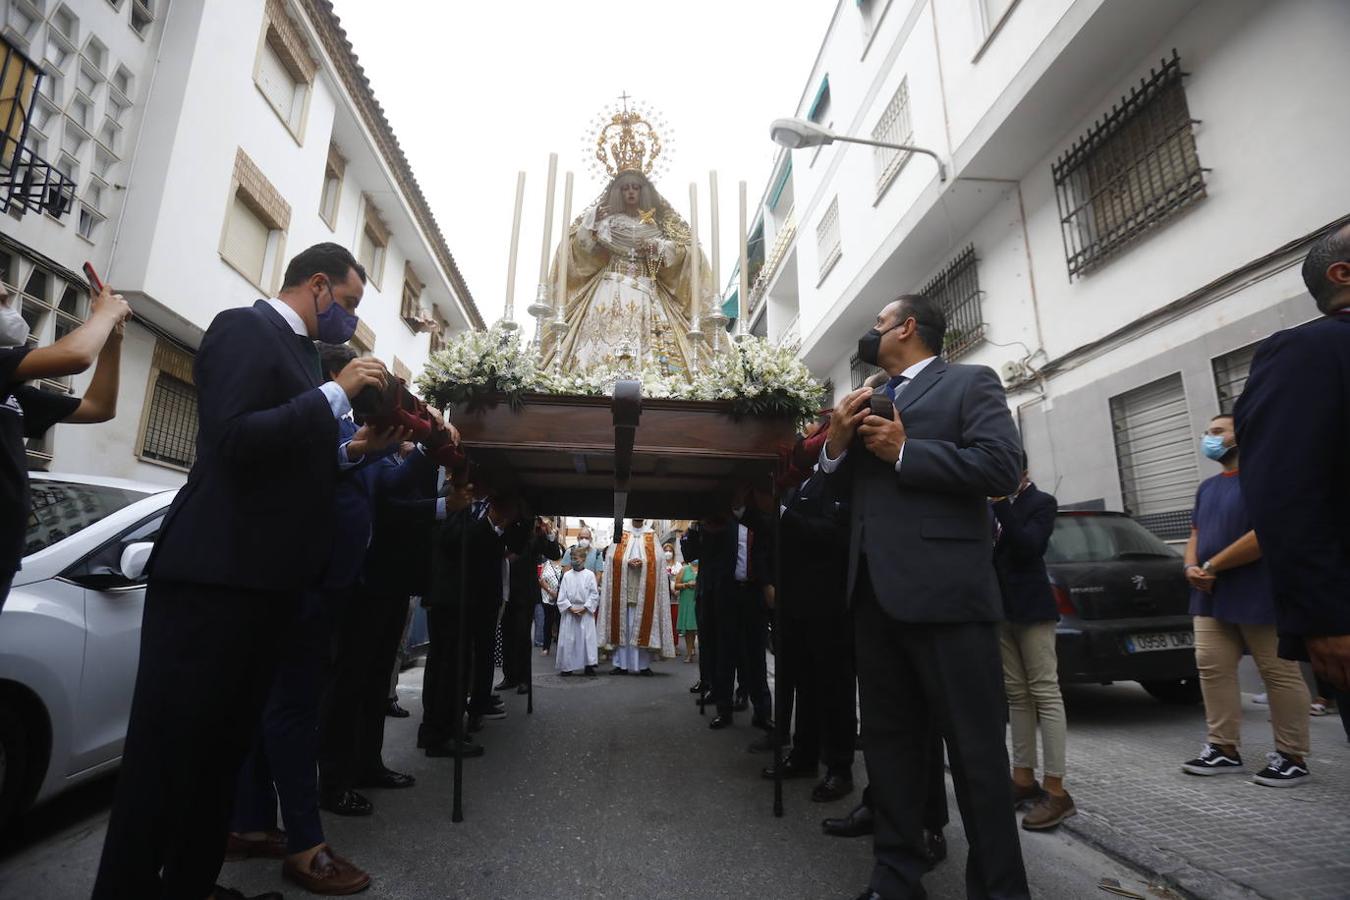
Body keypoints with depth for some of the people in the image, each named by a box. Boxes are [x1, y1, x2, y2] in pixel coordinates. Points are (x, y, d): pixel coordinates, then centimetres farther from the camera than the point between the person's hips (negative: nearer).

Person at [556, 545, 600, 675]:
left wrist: (585, 608, -10)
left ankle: (589, 665, 6)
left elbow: (594, 594, -2)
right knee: (568, 639, 2)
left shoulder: (589, 575, -1)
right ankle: (567, 666, 11)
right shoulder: (567, 575, 4)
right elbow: (562, 595, 2)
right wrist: (570, 608, -8)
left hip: (586, 612, -1)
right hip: (569, 612, 2)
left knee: (587, 638, -2)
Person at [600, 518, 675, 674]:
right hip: (623, 589, 0)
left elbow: (657, 560, 0)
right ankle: (621, 664, 6)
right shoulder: (621, 534, 10)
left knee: (643, 625, 0)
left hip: (644, 590, 0)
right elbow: (614, 558, 2)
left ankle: (644, 665, 6)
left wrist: (643, 562, -17)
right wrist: (627, 562, -15)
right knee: (622, 625, 1)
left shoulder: (651, 536, 9)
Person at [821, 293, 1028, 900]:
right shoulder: (872, 401, 21)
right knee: (887, 738, 15)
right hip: (875, 591, 7)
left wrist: (904, 451, -13)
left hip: (942, 589, -7)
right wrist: (837, 445, 2)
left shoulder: (969, 382, 2)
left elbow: (1001, 467, -13)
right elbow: (847, 489, 20)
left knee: (974, 746, 3)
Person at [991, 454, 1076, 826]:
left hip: (1031, 607, -5)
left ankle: (1056, 791, -2)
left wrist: (1003, 505, -19)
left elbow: (1029, 547, -17)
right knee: (1016, 695, 9)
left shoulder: (1042, 502, -2)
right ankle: (1024, 777, 17)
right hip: (1000, 608, 6)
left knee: (1045, 693, -5)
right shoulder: (992, 505, 12)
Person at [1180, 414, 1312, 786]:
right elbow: (1196, 534, 19)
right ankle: (1224, 748, 13)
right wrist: (1191, 567, -1)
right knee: (1212, 668, 5)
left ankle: (1292, 757, 14)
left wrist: (1211, 566, -15)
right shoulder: (1207, 487, 17)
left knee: (1280, 674, 3)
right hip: (1212, 597, 8)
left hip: (1260, 597, -8)